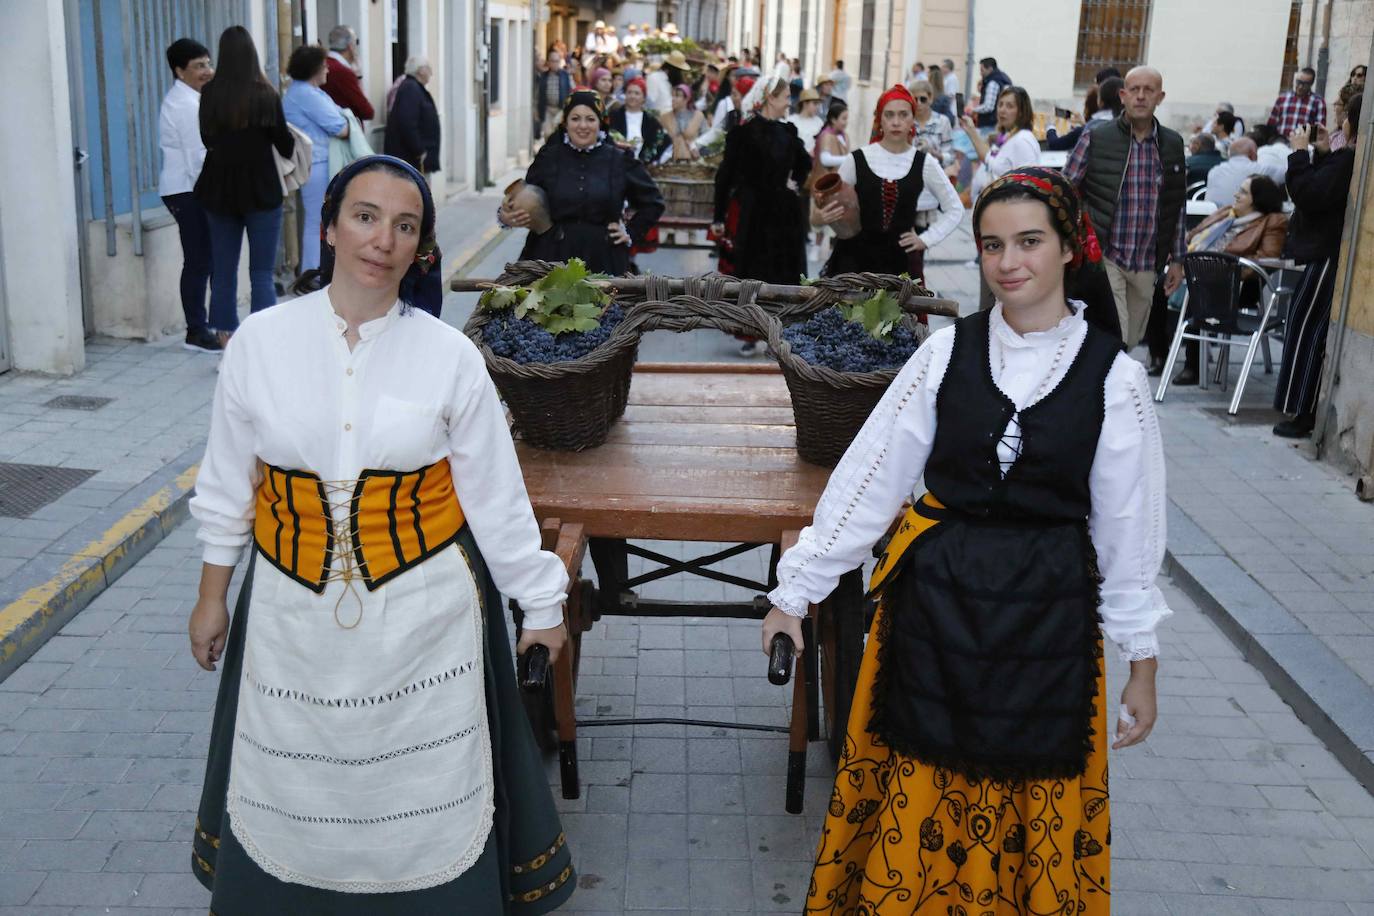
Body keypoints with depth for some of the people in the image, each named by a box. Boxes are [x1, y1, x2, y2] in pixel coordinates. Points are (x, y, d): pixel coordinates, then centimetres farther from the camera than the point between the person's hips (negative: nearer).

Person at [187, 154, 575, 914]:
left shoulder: (449, 355, -9)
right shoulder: (261, 341, -6)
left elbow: (494, 495, -3)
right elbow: (228, 482, 4)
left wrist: (540, 603, 1)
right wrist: (211, 596, 9)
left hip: (421, 608, -1)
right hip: (293, 605, 2)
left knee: (420, 784, 11)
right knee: (293, 786, 18)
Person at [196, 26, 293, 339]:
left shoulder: (209, 94, -2)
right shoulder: (265, 95, -11)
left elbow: (207, 140, 9)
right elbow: (285, 144, -3)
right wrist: (292, 141, 18)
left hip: (219, 192, 3)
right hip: (261, 191, -3)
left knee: (223, 273, 10)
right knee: (261, 275, 2)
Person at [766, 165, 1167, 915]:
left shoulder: (1112, 375, -6)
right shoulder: (947, 352, -4)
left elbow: (1130, 530, -1)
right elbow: (867, 478, -3)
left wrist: (1142, 664, 2)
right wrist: (795, 591, -3)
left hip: (1048, 614, 0)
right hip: (937, 601, 1)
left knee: (1033, 811, 14)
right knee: (915, 802, 12)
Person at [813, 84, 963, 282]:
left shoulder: (924, 163, 2)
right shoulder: (857, 160, 0)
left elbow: (955, 209, 14)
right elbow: (830, 207, 7)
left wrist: (926, 239, 5)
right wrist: (818, 217, -15)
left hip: (901, 260, 1)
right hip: (854, 258, 0)